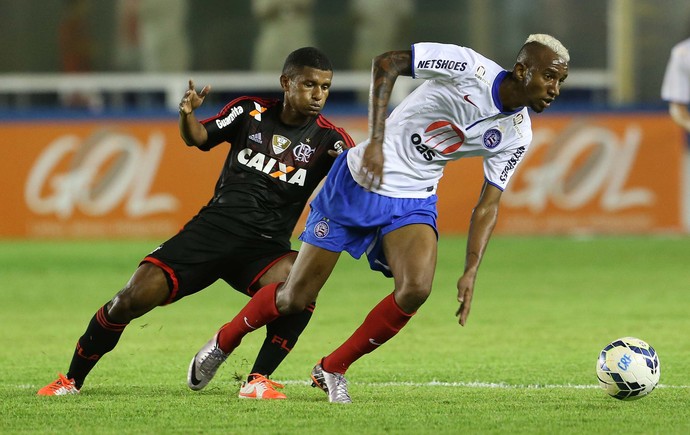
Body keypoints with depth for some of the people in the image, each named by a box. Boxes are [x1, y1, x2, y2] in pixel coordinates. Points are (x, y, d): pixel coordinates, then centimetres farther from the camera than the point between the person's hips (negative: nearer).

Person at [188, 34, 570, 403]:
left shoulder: (516, 136, -4)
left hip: (414, 202, 4)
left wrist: (470, 273, -7)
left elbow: (488, 205, 3)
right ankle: (224, 342, 31)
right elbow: (387, 62, -15)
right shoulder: (469, 67, -20)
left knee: (416, 289, -24)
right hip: (358, 182, -4)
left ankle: (333, 369, -2)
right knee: (294, 298, 1)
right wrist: (375, 141, -22)